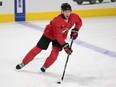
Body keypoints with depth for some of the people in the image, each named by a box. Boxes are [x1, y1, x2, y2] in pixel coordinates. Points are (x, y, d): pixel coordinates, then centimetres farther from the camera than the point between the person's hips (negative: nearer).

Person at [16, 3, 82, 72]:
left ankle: (45, 67, 11)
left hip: (62, 36, 4)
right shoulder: (57, 21, -38)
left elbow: (79, 22, 2)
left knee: (55, 53, -13)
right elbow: (58, 36, -37)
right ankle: (23, 63, 17)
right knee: (37, 49, 2)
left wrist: (75, 30, -13)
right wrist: (65, 46, -40)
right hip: (49, 34, -4)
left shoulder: (73, 17, -22)